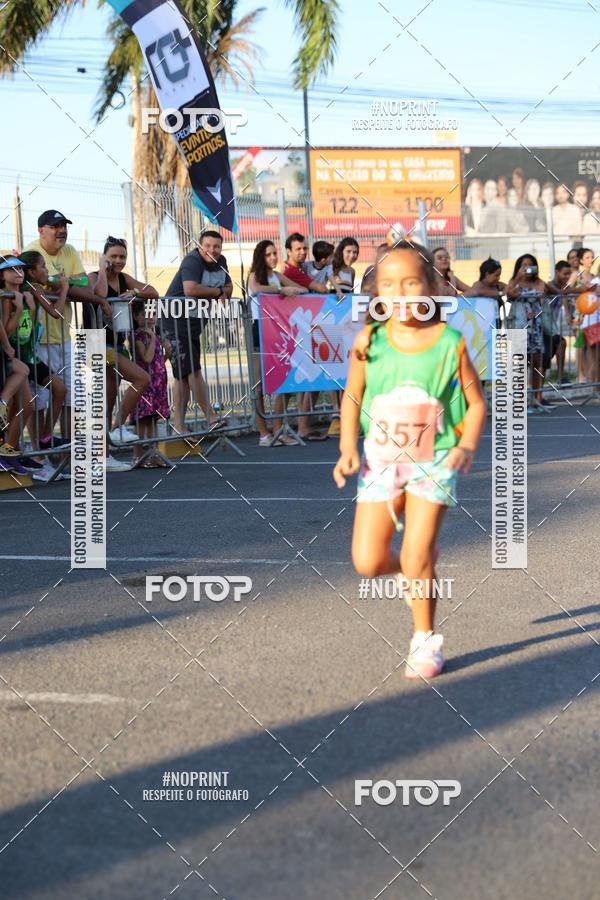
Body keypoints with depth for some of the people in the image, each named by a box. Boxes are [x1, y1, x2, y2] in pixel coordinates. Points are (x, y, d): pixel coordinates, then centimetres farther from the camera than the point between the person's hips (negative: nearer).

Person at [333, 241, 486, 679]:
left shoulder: (450, 343, -10)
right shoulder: (370, 341, -6)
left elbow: (476, 402, 0)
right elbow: (352, 397, 6)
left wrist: (466, 447, -15)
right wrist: (348, 449, -4)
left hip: (433, 462, -2)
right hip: (380, 461, 3)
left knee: (416, 558, -9)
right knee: (368, 562, -2)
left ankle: (426, 640, 12)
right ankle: (423, 563, 31)